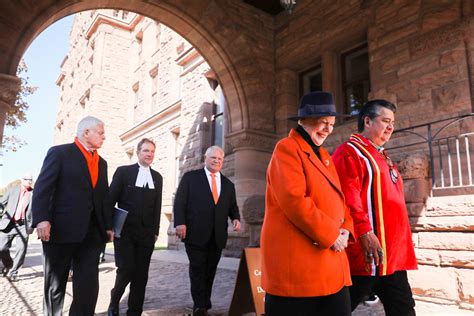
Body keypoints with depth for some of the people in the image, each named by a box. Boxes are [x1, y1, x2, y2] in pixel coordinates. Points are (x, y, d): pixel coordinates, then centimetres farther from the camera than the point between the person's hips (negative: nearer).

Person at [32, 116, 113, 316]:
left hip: (91, 233, 5)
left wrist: (108, 225, 10)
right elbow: (42, 188, -9)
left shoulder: (101, 163, 17)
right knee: (55, 284, 11)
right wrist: (41, 219, -21)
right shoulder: (59, 153, 0)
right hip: (61, 230, -4)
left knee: (89, 285, 2)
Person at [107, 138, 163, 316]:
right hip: (124, 231, -3)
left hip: (146, 234, 3)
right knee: (126, 270, -7)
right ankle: (114, 302, 22)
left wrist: (155, 231, 7)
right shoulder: (123, 171, 1)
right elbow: (111, 200, -1)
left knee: (141, 275, 5)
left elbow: (157, 206, 11)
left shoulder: (157, 177, 11)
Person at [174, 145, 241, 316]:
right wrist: (180, 222, -13)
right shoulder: (190, 177, 5)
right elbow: (179, 201, -1)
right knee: (197, 270, 0)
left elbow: (233, 207, 17)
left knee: (210, 271, 11)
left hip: (217, 236, 4)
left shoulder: (228, 184, 16)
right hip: (196, 234, -4)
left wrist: (236, 218, -3)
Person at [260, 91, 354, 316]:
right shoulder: (287, 148, -9)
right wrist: (330, 235, -14)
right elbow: (294, 200, -20)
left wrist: (345, 229, 1)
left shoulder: (323, 155, 19)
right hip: (295, 261, -8)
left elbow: (338, 198, 19)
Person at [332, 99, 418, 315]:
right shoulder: (350, 151, -8)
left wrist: (401, 243, 23)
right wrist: (364, 232, -27)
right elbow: (347, 196, -21)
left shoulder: (382, 156, 22)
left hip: (393, 254, 10)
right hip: (368, 254, -10)